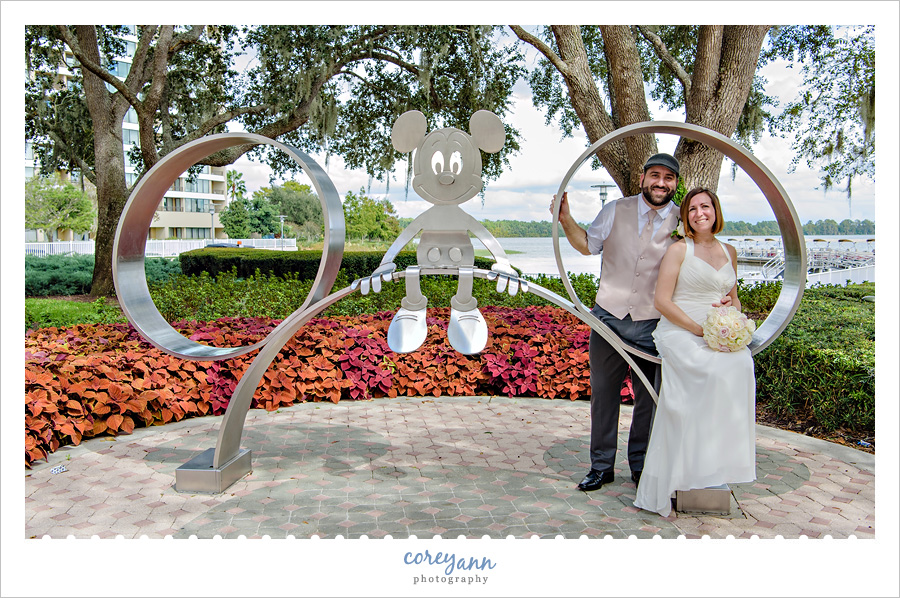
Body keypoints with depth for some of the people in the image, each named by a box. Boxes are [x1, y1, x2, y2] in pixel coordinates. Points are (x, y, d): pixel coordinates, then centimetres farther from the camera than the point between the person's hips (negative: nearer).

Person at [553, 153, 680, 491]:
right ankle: (601, 466, 21)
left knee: (649, 397, 9)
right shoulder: (615, 211, 2)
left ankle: (641, 465, 27)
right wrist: (565, 219, 1)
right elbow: (588, 245, 15)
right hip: (609, 316, 1)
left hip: (653, 325, 0)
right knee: (603, 393, 7)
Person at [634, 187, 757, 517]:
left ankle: (728, 452, -18)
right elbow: (661, 301, -5)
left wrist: (731, 304, 3)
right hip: (679, 332, -5)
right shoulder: (679, 250, 2)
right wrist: (700, 329, -14)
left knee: (743, 362, -29)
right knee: (718, 369, -33)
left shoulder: (729, 251, 19)